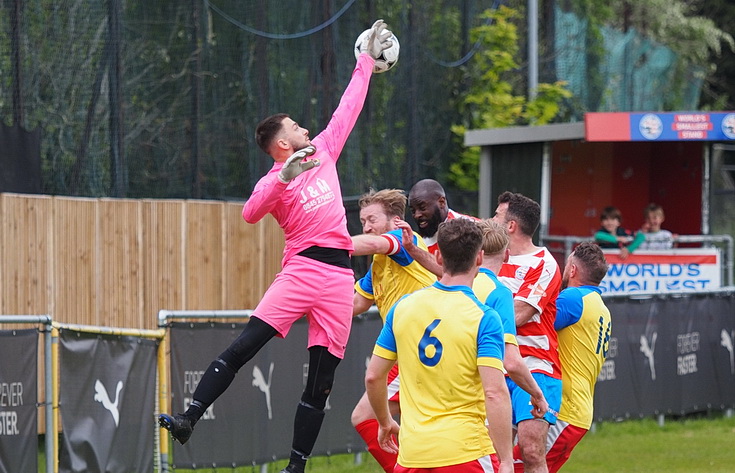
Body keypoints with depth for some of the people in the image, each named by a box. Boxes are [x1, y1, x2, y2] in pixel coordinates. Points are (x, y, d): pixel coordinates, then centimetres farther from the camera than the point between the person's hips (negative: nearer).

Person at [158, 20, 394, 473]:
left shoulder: (323, 151, 17)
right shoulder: (275, 181, 1)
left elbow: (348, 108, 26)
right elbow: (251, 212, -19)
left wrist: (368, 58, 29)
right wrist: (284, 178, -29)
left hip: (339, 278, 4)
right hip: (301, 270, -4)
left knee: (321, 382, 2)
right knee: (243, 346, -18)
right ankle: (189, 419, -22)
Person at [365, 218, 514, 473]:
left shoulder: (402, 307, 5)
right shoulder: (484, 318, -9)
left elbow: (373, 376, 11)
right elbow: (495, 393, -18)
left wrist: (385, 422, 28)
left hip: (411, 452, 4)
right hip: (466, 451, -4)